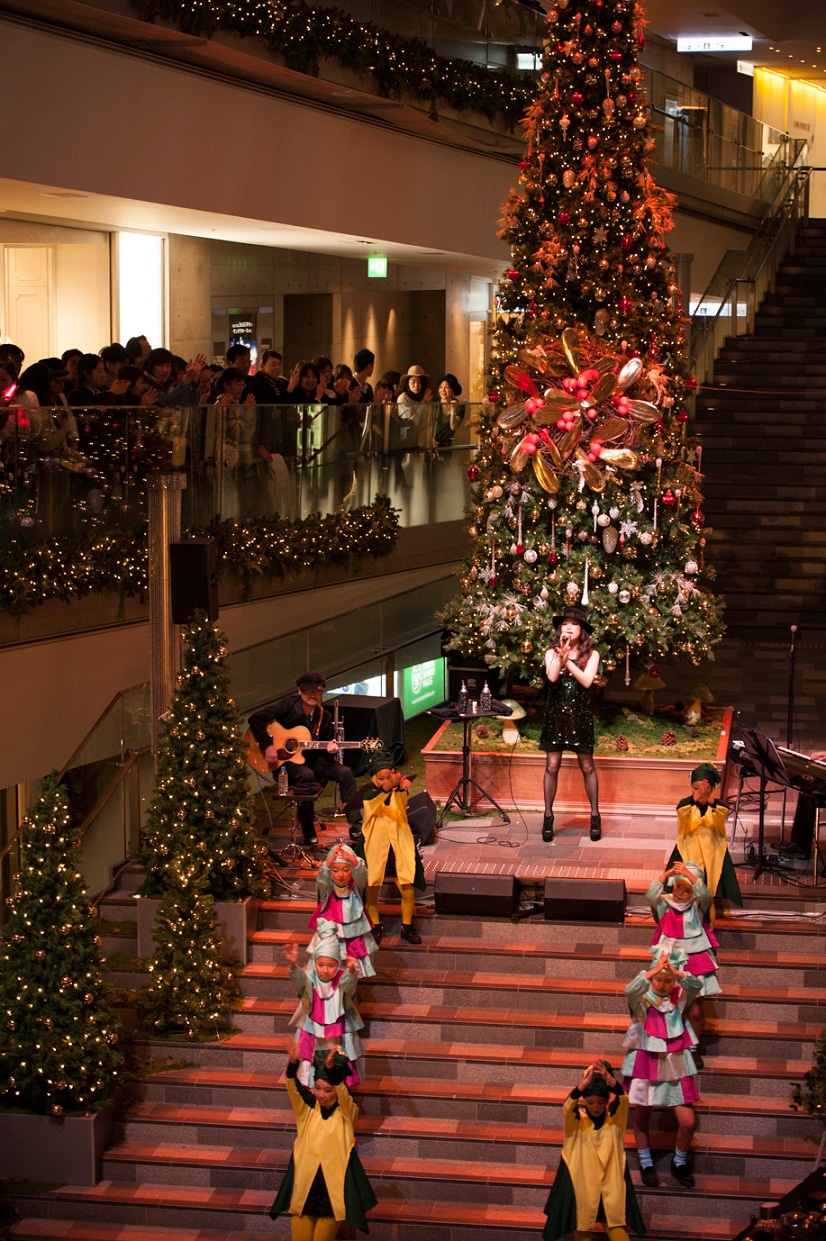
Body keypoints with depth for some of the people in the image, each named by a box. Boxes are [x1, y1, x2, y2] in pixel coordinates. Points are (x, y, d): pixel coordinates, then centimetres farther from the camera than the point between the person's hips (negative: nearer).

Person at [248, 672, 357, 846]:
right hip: (285, 761, -5)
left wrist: (329, 749, -18)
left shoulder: (324, 717, 1)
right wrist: (268, 745, -25)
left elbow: (326, 748, 8)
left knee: (345, 773, -15)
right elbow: (255, 719, -18)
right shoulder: (288, 706, -12)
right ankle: (308, 833, -24)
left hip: (311, 760, 5)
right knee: (306, 775, -36)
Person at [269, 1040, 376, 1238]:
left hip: (333, 1190, -2)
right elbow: (293, 1089, -13)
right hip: (304, 1186, 2)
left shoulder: (346, 1114, -5)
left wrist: (331, 1068, -43)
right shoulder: (307, 1110, 2)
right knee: (300, 1236, 6)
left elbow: (342, 1092, -24)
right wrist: (293, 1063, -33)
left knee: (323, 1236, 7)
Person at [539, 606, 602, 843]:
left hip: (580, 716, -1)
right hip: (556, 714, 1)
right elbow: (552, 676, -15)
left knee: (587, 767, 5)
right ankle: (548, 816, 8)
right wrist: (561, 653, -19)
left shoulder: (591, 655, 1)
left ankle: (595, 816, 14)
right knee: (552, 766, 0)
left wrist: (568, 659, -15)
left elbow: (587, 681, -14)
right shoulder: (552, 653, 3)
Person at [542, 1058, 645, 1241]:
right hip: (581, 1179, -1)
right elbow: (569, 1106, -26)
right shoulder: (576, 1118, -5)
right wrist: (584, 1083, -43)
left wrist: (610, 1080, -40)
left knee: (617, 1225, -4)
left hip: (611, 1179, 1)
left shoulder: (614, 1116, -2)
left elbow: (623, 1100, -20)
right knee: (581, 1225, 5)